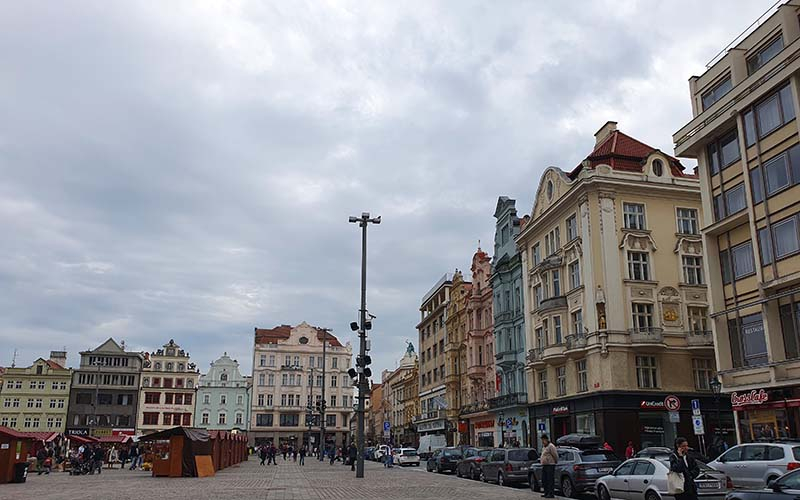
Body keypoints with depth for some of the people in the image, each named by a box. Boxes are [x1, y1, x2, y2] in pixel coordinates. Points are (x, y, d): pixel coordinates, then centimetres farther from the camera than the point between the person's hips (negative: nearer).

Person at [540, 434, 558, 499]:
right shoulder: (544, 447, 17)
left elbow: (555, 455, -11)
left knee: (550, 480, -8)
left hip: (550, 465, -10)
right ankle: (546, 493, 18)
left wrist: (556, 462, 0)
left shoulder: (551, 446, -12)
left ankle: (551, 494, -6)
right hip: (544, 465, 10)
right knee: (544, 480, 11)